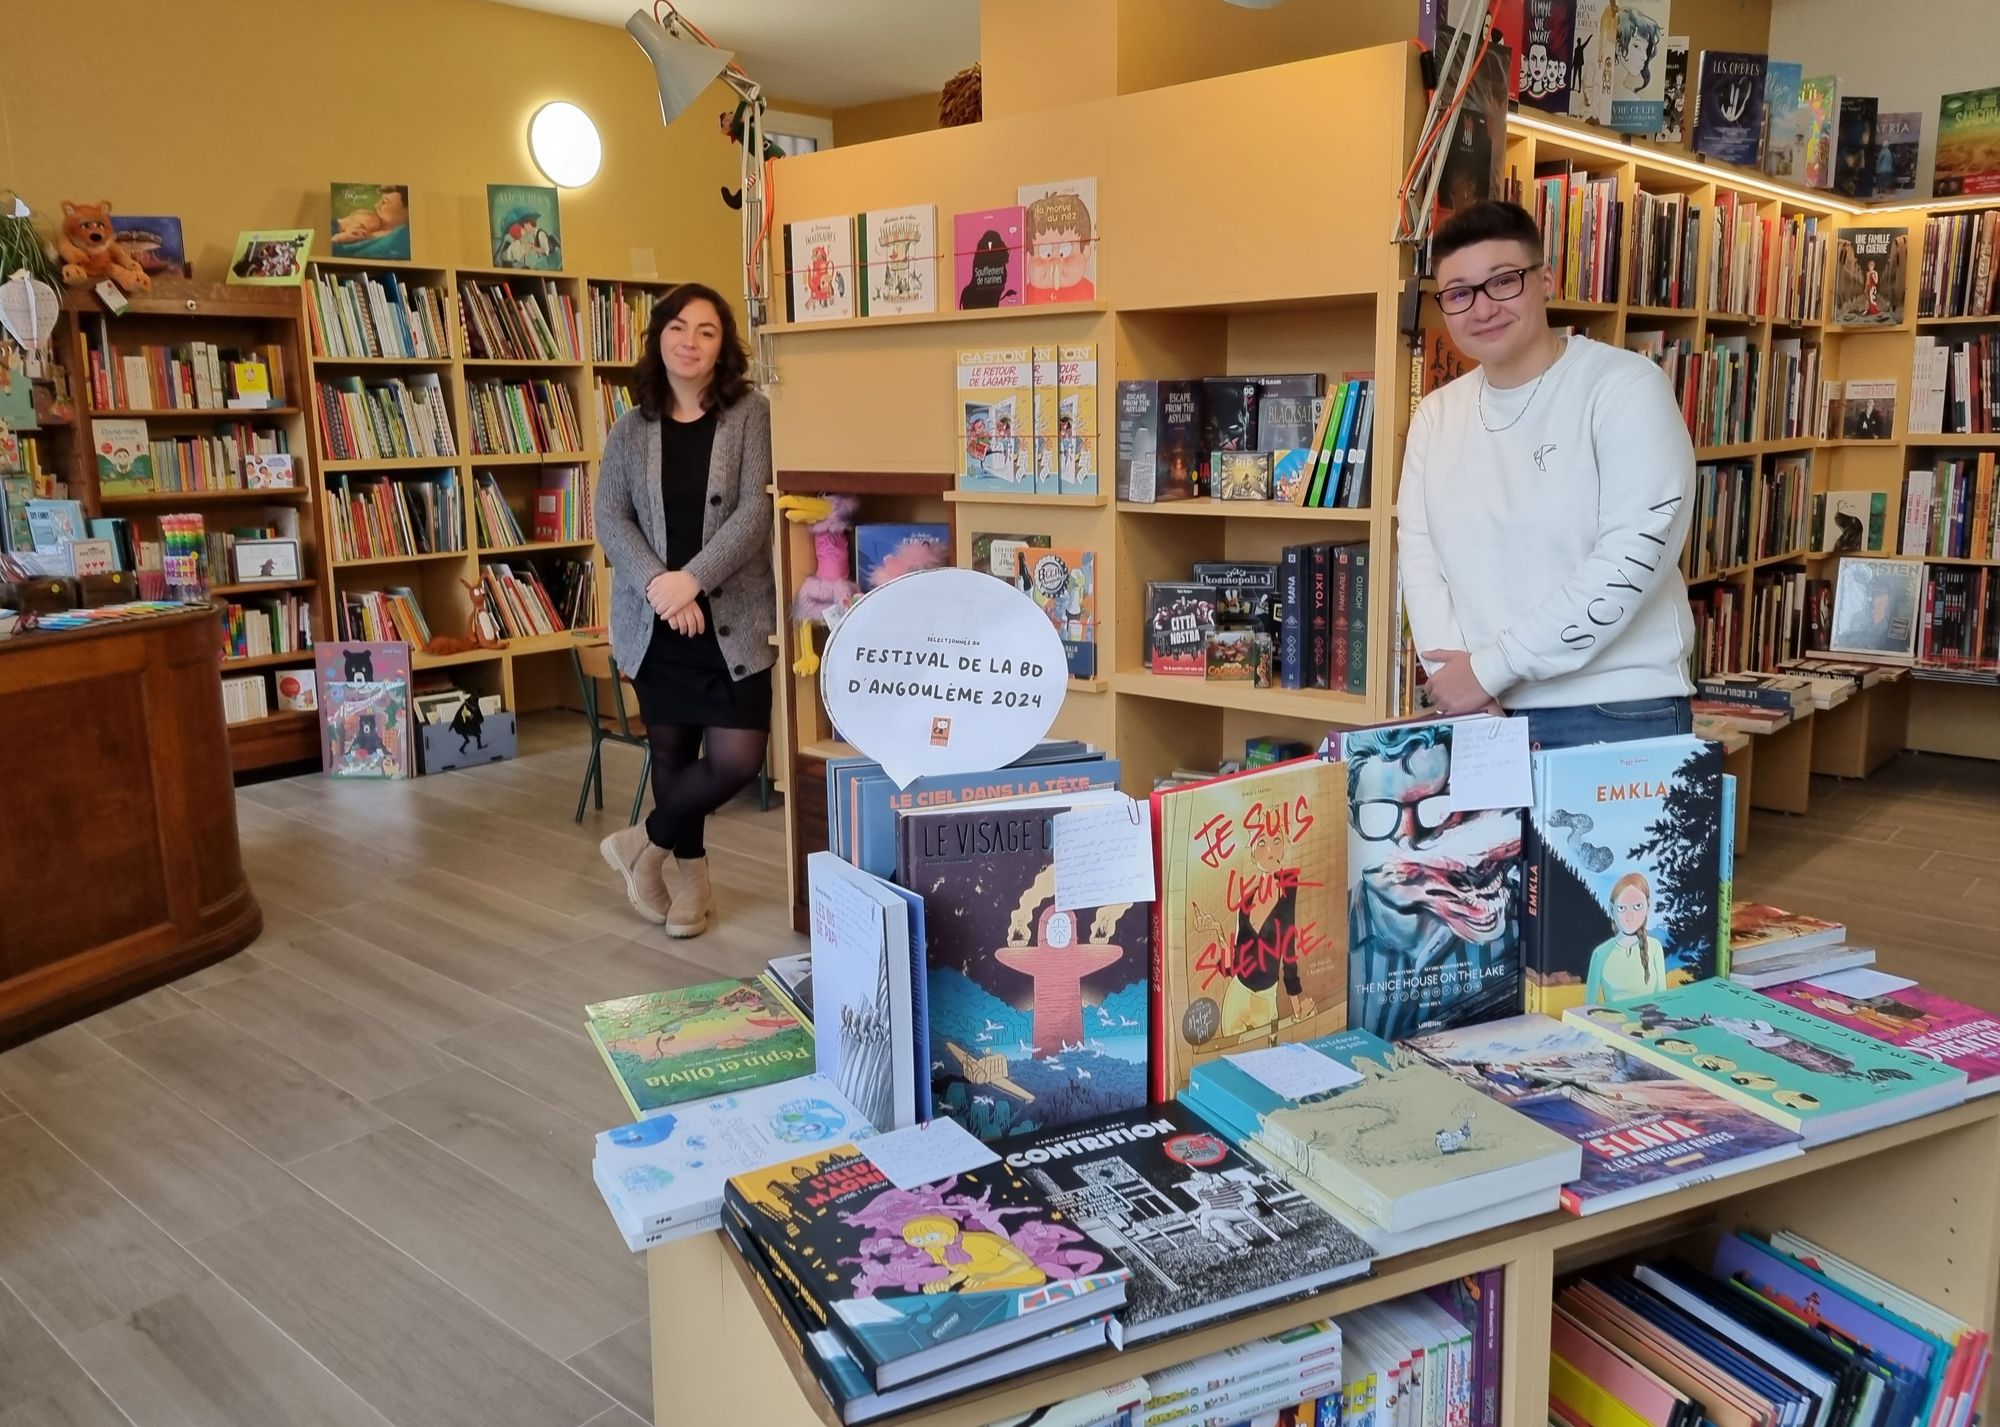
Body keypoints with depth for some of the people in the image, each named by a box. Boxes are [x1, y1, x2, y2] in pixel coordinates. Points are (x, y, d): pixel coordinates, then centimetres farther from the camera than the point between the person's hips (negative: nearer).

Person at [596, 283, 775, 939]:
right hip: (654, 622, 3)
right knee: (672, 753, 10)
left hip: (733, 619, -2)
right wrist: (656, 581, -17)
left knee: (737, 758, -9)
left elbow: (756, 512, -11)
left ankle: (646, 842, 16)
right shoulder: (630, 429, 7)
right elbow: (610, 518, 1)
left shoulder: (751, 414, -2)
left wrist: (693, 579, -20)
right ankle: (689, 877, 30)